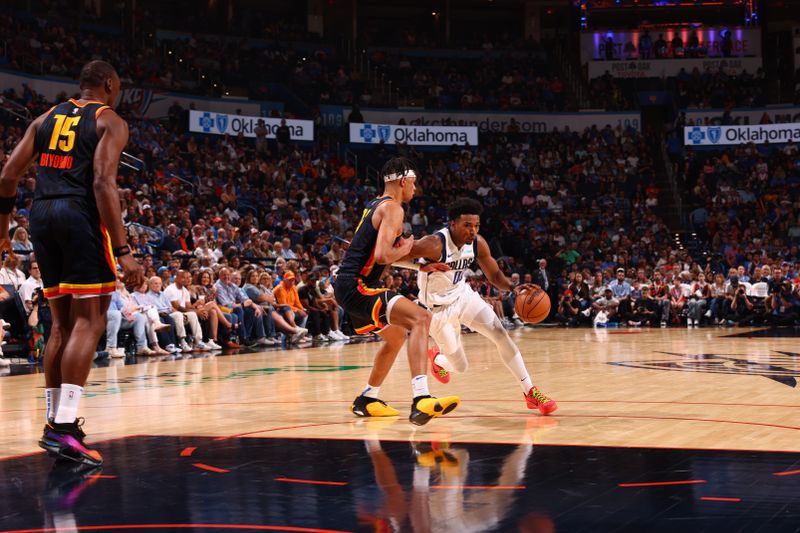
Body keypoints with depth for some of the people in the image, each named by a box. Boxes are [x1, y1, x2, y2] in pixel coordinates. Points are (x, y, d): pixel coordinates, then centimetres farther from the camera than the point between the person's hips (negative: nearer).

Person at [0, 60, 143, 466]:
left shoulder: (47, 118, 19)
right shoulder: (110, 122, 1)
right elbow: (103, 183, -13)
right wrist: (123, 251, -16)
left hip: (42, 214, 6)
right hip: (81, 215, -6)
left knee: (63, 322, 16)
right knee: (89, 321, -6)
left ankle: (55, 419, 18)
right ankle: (64, 428, -15)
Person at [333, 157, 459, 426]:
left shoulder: (374, 205, 19)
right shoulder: (392, 208, -12)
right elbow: (383, 255, -26)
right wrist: (405, 249, -5)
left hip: (348, 286, 11)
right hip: (355, 286, -11)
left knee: (397, 335, 28)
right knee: (420, 318, -25)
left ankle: (367, 400, 38)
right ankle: (421, 400, -39)